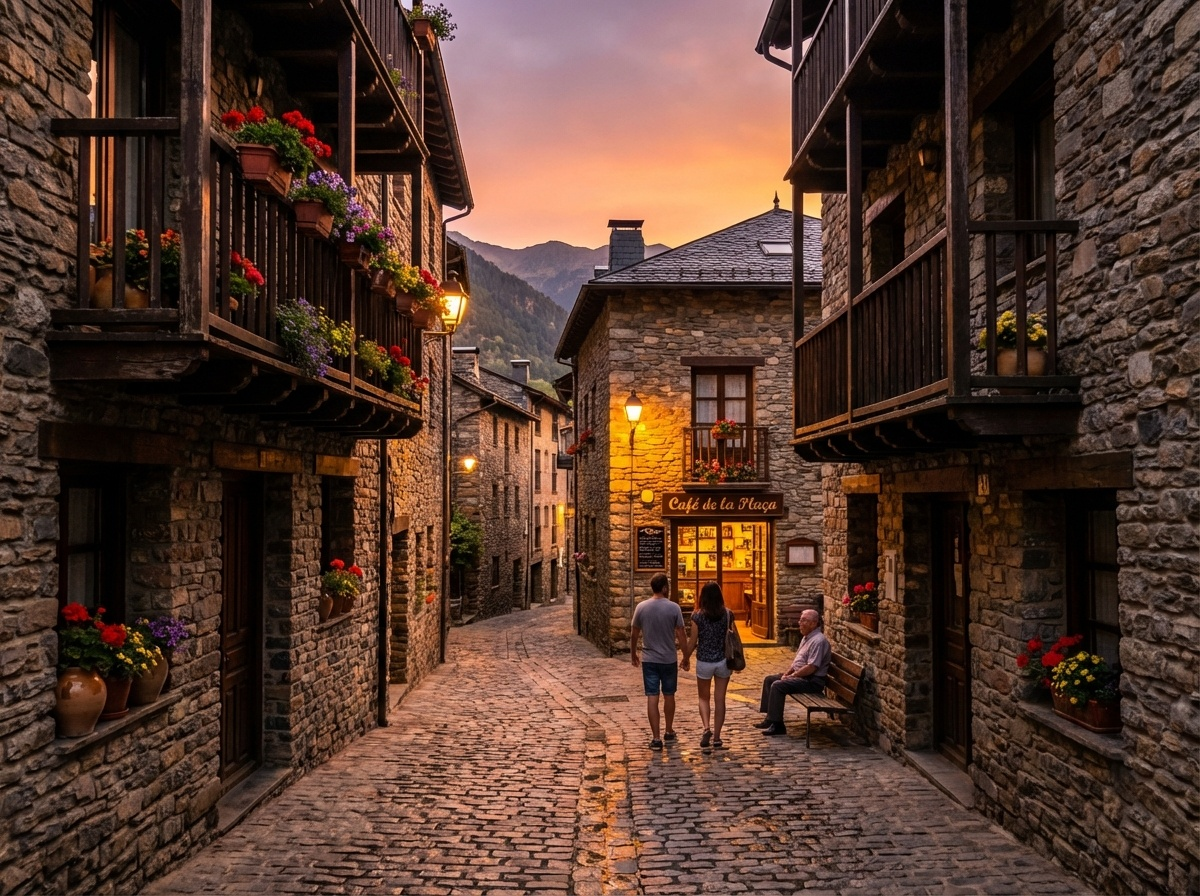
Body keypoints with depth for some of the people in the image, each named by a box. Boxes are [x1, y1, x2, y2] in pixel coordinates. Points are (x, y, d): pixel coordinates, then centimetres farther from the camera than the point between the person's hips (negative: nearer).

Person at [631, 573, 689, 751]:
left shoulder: (641, 607, -4)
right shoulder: (673, 608, -10)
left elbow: (634, 634, 4)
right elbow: (681, 635, -8)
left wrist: (633, 653, 19)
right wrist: (686, 656, 4)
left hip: (649, 659, 1)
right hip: (669, 659, -1)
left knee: (652, 698, 1)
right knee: (669, 696, 17)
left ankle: (656, 738, 0)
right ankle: (669, 731, 32)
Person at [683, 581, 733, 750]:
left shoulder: (698, 616, -10)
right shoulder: (728, 615, -4)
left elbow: (692, 643, -6)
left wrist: (685, 659, 8)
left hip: (704, 662, -2)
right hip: (723, 661, 2)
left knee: (703, 697, 16)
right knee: (720, 699, 9)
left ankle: (706, 728, -6)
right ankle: (717, 737, 12)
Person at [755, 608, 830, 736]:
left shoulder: (818, 641, -19)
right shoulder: (806, 638, 14)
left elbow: (811, 667, -26)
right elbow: (797, 659, 21)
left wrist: (792, 676, -17)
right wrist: (787, 673, 6)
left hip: (812, 681, -11)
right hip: (799, 675, 11)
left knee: (778, 685, -25)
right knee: (769, 680, 11)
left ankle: (777, 725, -21)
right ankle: (770, 718, 11)